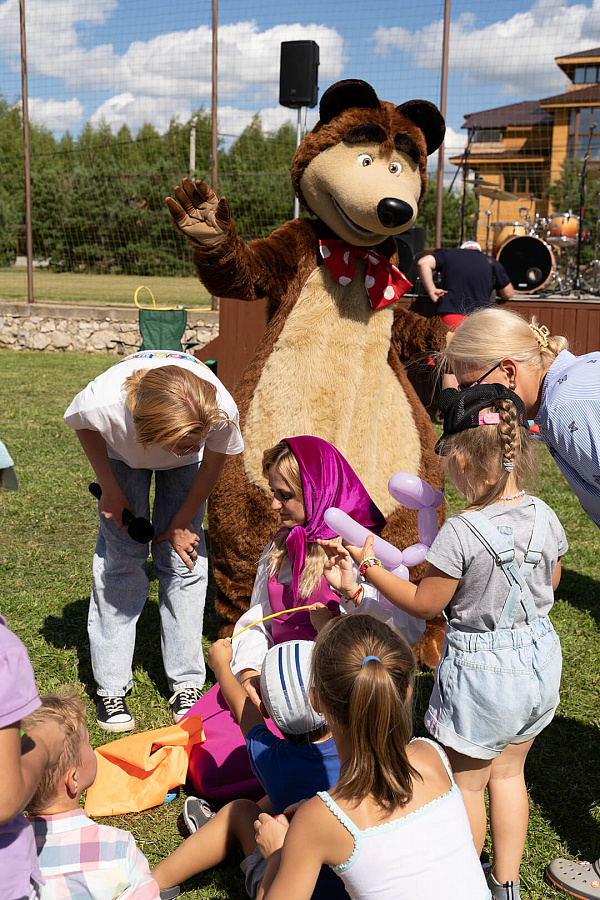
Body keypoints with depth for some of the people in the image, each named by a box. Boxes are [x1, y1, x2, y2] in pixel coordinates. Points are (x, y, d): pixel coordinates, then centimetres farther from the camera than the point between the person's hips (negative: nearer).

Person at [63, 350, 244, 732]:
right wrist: (110, 488, -14)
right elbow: (82, 424, -15)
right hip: (123, 452, 0)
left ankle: (187, 685, 6)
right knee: (120, 560, -6)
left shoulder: (222, 410, -41)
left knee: (183, 558, -5)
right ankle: (111, 687, 5)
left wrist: (182, 522, -8)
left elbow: (213, 462, -16)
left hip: (184, 469, 1)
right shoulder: (104, 402, -44)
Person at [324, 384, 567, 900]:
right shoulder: (545, 518, -9)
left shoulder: (461, 533, -27)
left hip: (481, 669, -6)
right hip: (539, 656, 7)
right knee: (508, 773, 24)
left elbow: (424, 604, -14)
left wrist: (368, 563, -8)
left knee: (465, 782, 15)